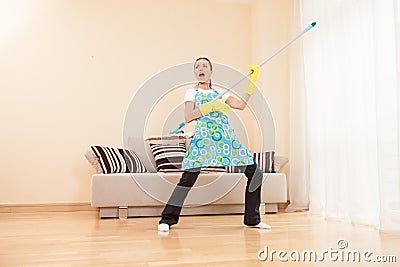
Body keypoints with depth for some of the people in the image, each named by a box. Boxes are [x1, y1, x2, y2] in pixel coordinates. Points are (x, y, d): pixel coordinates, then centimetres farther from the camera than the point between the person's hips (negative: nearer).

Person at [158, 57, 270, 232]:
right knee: (188, 178, -18)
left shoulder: (220, 94, 24)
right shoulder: (192, 92, 14)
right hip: (204, 137, -4)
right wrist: (212, 106, -8)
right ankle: (167, 219, -3)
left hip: (227, 137, 4)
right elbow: (188, 117, 0)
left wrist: (253, 80, 12)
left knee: (255, 174, 0)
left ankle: (252, 219, 14)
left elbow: (241, 105, 11)